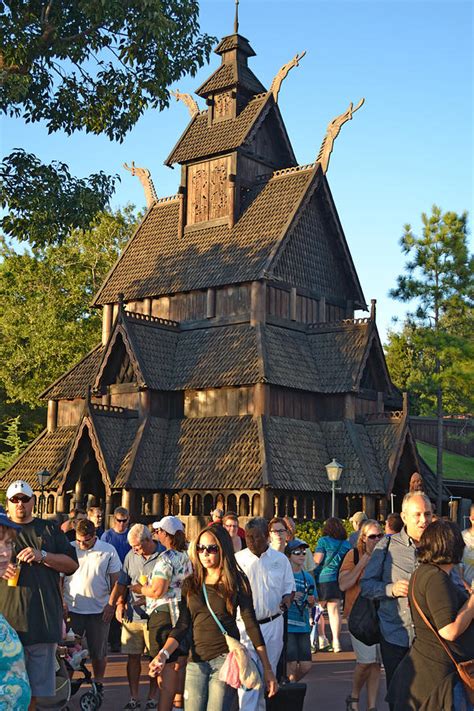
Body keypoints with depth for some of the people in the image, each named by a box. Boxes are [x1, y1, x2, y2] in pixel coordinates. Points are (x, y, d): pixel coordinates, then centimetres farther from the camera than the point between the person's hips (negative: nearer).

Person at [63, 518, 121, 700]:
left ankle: (98, 683, 24)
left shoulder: (108, 551, -3)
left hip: (99, 610, 0)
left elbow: (116, 580, 2)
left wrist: (111, 605, -4)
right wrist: (61, 601, -5)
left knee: (99, 651, 9)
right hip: (72, 608, 0)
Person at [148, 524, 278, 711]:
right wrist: (164, 653, -12)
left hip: (225, 659, -4)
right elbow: (182, 626, 5)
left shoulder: (236, 582, 0)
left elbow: (251, 624, -2)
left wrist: (267, 669, -4)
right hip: (196, 661, 4)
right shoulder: (190, 584, 10)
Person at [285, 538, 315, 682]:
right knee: (292, 663, -9)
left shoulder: (308, 577, 11)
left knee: (305, 666, 3)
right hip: (287, 625, -5)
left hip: (303, 625, 5)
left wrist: (311, 601, -5)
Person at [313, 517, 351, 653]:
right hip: (339, 579, 3)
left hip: (323, 578, -3)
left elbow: (317, 560, -11)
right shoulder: (346, 543, 8)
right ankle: (336, 641, -3)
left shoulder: (324, 541, -5)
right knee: (335, 611, 4)